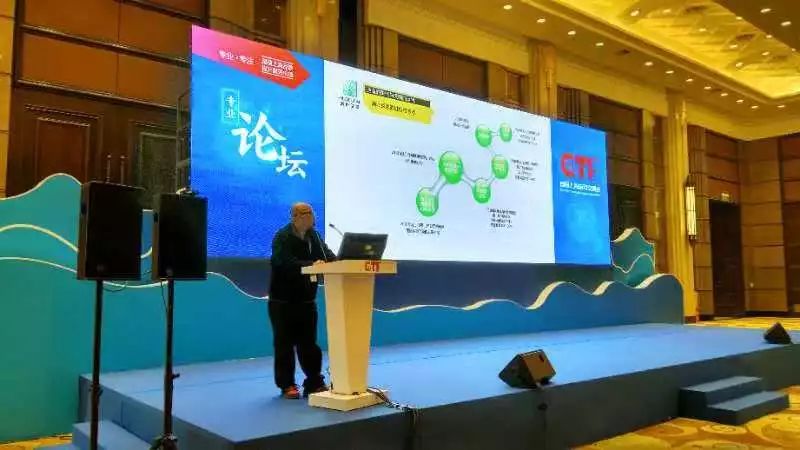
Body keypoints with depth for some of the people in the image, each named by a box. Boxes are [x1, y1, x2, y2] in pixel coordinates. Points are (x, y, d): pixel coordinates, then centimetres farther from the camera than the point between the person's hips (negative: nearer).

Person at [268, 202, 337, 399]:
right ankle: (286, 385, 14)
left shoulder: (313, 235, 7)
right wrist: (311, 264, -40)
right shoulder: (282, 237, -13)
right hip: (283, 301, -6)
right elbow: (287, 264, -27)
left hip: (306, 299, 6)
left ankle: (314, 383, 17)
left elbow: (328, 255, 0)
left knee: (308, 342, 10)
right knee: (285, 343, 3)